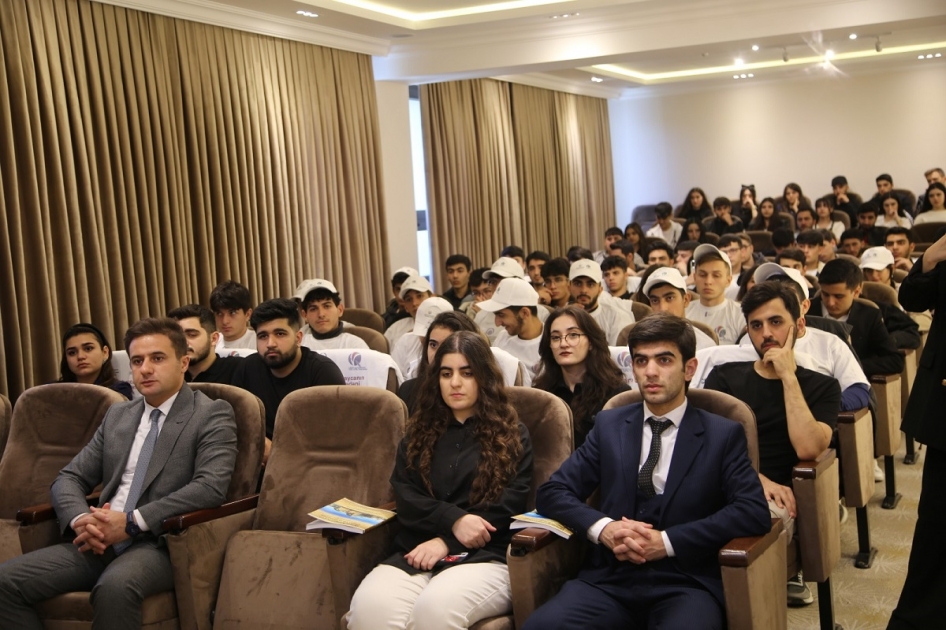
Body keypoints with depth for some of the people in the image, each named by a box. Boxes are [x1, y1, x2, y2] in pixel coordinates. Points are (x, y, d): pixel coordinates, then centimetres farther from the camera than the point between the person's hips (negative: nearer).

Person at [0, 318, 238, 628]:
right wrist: (81, 520, -8)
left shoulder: (212, 415, 0)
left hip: (163, 542, -6)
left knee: (115, 586, -37)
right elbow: (68, 479, 16)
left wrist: (132, 522, -20)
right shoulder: (117, 415, 19)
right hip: (101, 542, 6)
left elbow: (211, 486, -14)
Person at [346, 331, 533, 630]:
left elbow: (507, 508, 1)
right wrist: (453, 520, -10)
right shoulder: (420, 431, 21)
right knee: (369, 606, -32)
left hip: (485, 556, -2)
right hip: (416, 553, 3)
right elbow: (404, 496, 9)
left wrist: (446, 541, -9)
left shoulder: (512, 435, 12)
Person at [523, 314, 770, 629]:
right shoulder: (609, 426, 15)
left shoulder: (724, 435, 7)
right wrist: (602, 527, -10)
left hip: (685, 584, -2)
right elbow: (551, 493, 11)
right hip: (608, 580, 2)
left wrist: (667, 541, -13)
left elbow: (754, 512, -5)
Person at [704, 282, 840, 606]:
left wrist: (788, 376, -5)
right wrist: (757, 479, -12)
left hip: (777, 499, -2)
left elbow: (807, 448, -7)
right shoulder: (724, 376, 18)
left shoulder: (821, 386, 13)